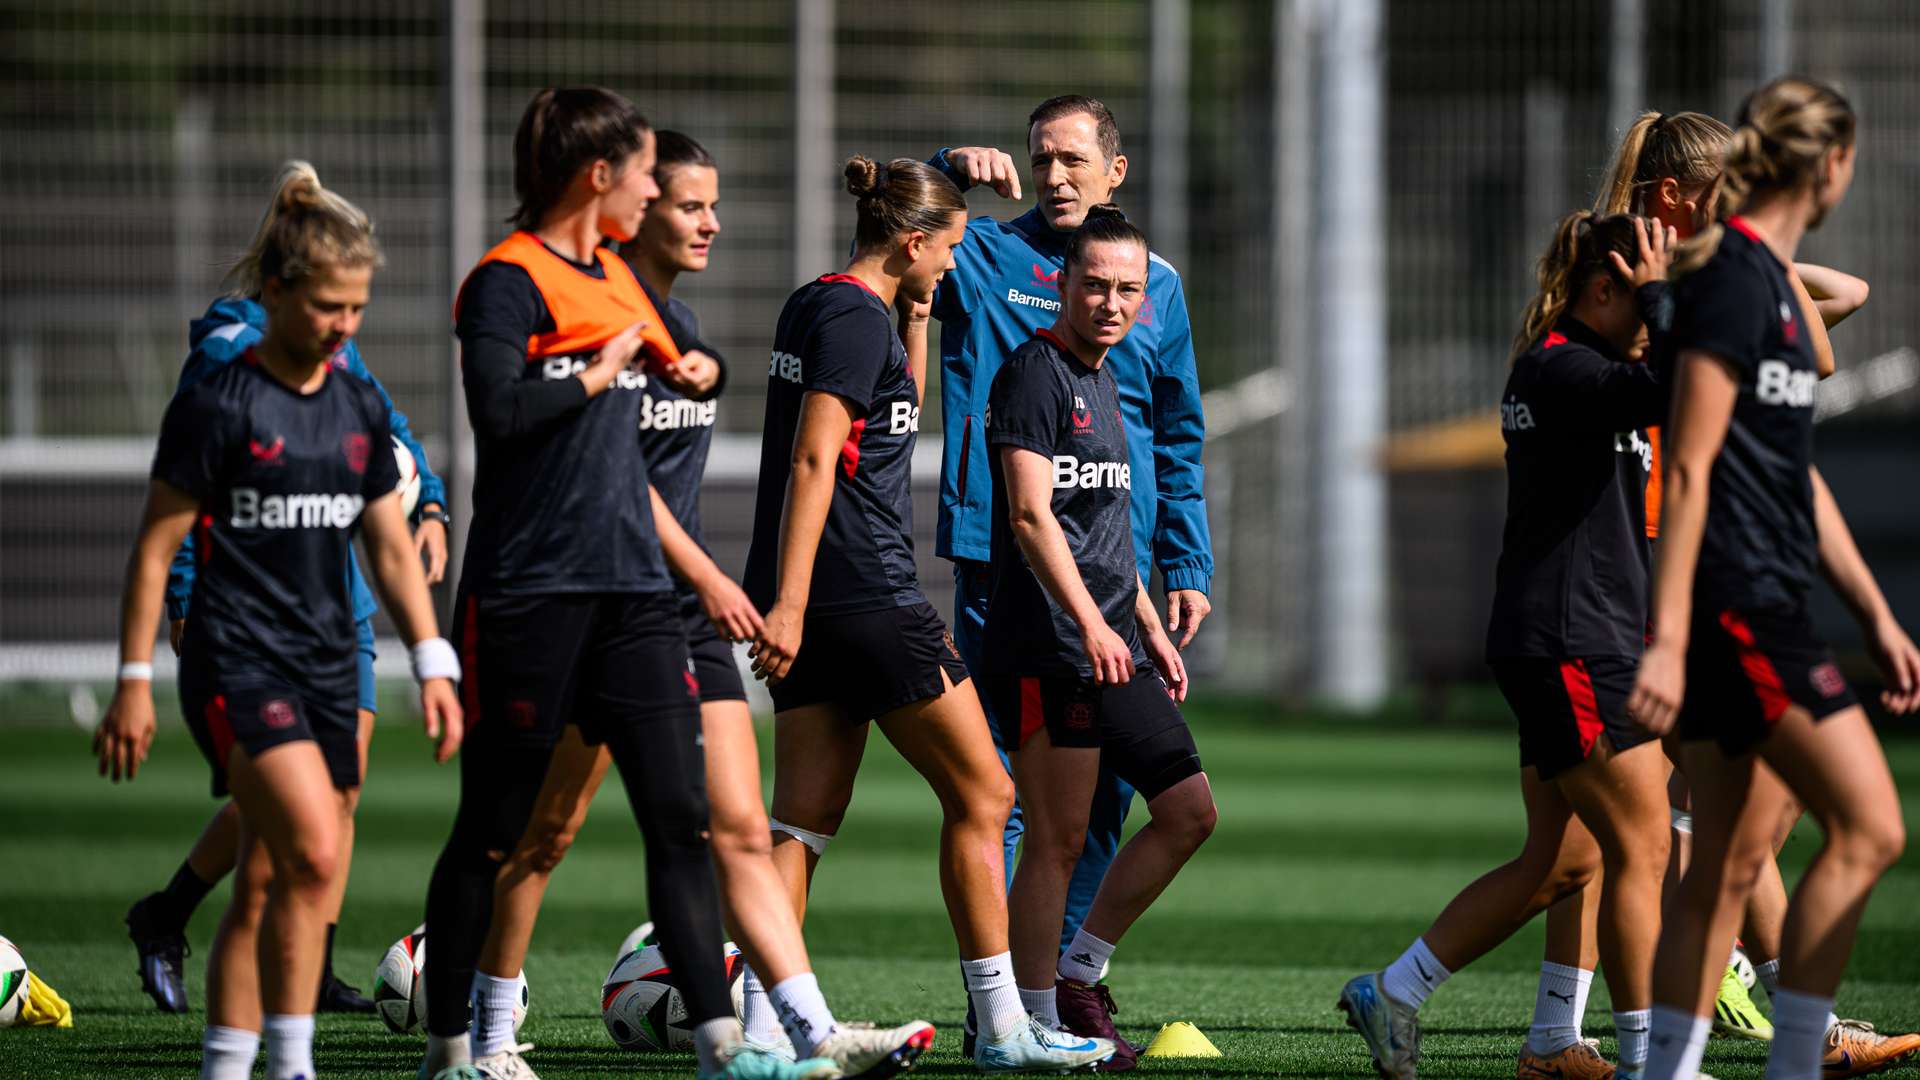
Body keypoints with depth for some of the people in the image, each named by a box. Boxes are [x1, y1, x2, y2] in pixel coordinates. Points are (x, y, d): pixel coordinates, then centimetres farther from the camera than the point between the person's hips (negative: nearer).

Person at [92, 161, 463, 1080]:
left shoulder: (359, 410, 10)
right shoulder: (220, 406, -8)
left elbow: (392, 548, 16)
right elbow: (156, 546, -5)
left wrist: (433, 664, 8)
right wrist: (134, 681, -7)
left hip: (328, 664, 6)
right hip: (237, 661, -6)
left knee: (268, 884, 6)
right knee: (316, 851, -21)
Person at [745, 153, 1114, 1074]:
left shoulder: (811, 307, 16)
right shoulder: (855, 318, -13)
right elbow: (814, 460, -20)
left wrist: (916, 316, 22)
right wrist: (788, 601, -25)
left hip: (808, 603, 10)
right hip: (867, 598, -10)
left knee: (805, 821, 6)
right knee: (980, 795, 1)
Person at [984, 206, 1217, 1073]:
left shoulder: (1105, 381, 19)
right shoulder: (1036, 371, -9)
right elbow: (1031, 514, -18)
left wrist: (1150, 629, 24)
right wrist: (1091, 624, -25)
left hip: (1116, 650, 9)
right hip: (1048, 650, -9)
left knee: (1191, 811, 8)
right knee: (1058, 837, -7)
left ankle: (1077, 974, 17)